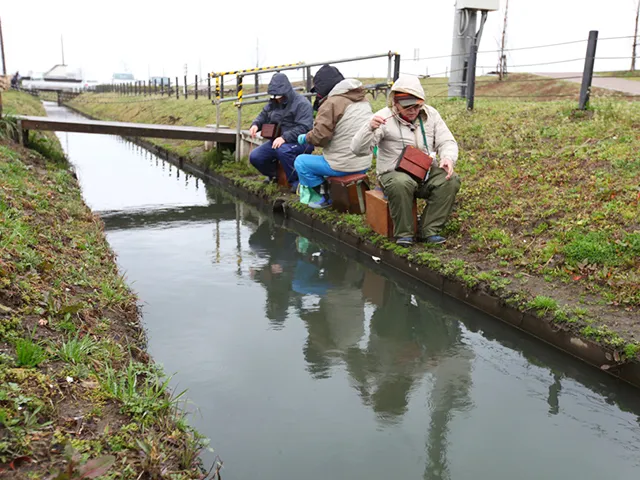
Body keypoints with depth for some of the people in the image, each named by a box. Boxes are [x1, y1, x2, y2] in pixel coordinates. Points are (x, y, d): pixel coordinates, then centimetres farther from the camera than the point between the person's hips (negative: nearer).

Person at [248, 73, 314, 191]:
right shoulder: (273, 103, 9)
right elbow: (263, 116, 21)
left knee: (283, 150, -40)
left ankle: (297, 182, -21)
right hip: (278, 141, 8)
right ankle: (273, 174, 24)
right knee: (255, 157, -5)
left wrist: (285, 137, -36)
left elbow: (304, 128, -26)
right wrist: (255, 125, -4)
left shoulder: (301, 103, -15)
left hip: (300, 141, -8)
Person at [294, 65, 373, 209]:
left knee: (300, 162, 9)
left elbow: (320, 136, -19)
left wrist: (305, 138, 0)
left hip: (344, 166, -8)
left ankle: (326, 197, 10)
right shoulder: (362, 100, 9)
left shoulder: (331, 103, -15)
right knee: (325, 155, 34)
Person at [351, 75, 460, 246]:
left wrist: (448, 158, -19)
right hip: (394, 173, -4)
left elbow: (447, 141, 5)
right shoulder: (384, 118, -9)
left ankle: (430, 230, -14)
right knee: (401, 183, -39)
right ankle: (403, 234, -19)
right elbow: (358, 149, -15)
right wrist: (370, 128, -35)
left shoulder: (430, 114, 4)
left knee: (451, 180, -24)